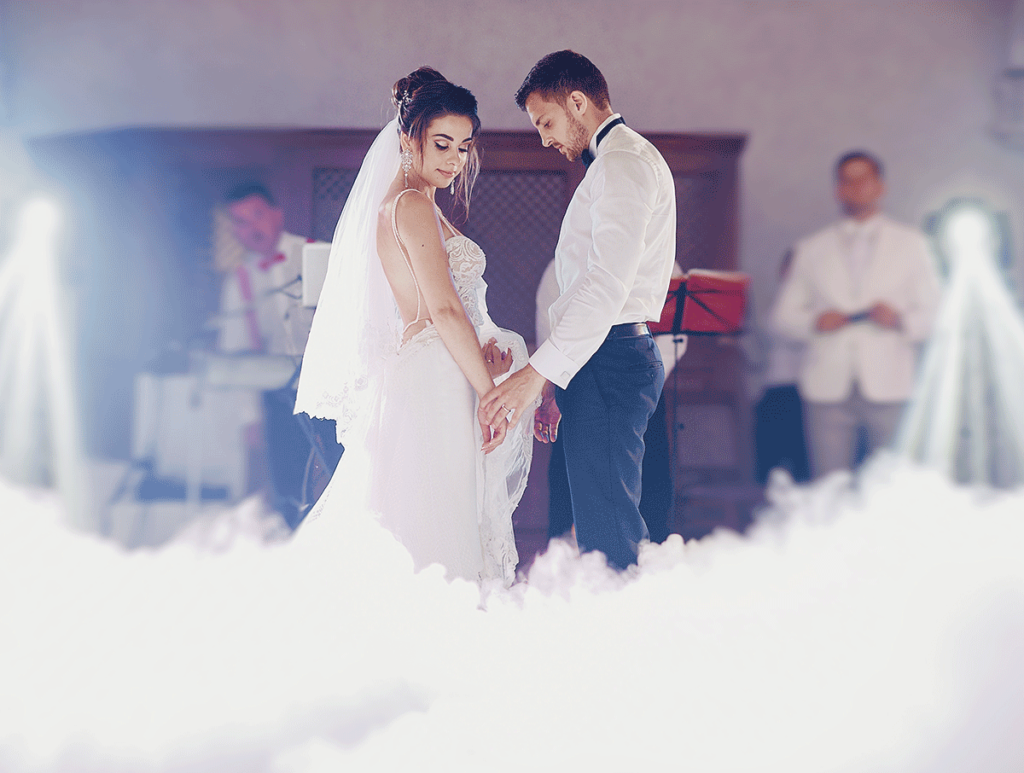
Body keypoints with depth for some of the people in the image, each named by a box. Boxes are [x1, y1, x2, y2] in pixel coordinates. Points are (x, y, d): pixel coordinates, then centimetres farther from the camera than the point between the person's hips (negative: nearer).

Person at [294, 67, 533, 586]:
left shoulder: (398, 204, 19)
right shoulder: (412, 205, -10)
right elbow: (444, 309, -16)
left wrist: (483, 348, 1)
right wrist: (491, 390, -12)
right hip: (432, 389, -10)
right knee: (434, 551, -10)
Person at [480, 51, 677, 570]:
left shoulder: (623, 162, -10)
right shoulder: (615, 163, 23)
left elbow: (608, 286, -22)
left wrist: (536, 373, -25)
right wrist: (555, 384, 20)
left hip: (608, 365, -11)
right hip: (596, 363, 11)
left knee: (606, 537, -10)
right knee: (607, 532, 12)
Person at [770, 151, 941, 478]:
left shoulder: (911, 243, 15)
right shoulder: (811, 249, 17)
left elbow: (933, 314, 10)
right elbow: (782, 316, 15)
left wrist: (900, 319, -11)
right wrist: (814, 321, -6)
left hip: (889, 388, -1)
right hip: (828, 388, 1)